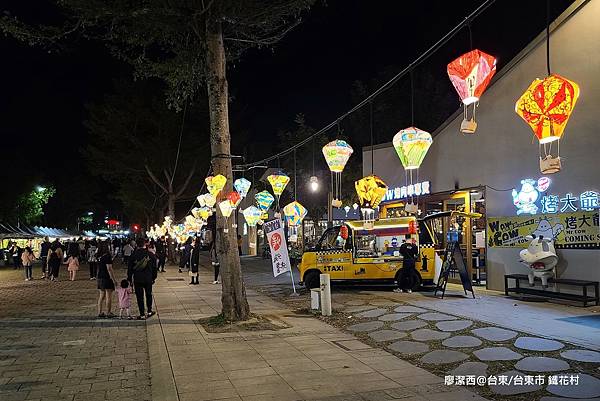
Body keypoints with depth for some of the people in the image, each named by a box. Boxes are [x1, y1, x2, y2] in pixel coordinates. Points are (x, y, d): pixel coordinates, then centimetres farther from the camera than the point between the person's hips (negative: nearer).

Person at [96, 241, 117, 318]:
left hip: (99, 278, 8)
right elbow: (109, 269, -18)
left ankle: (100, 312, 17)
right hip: (107, 278, -8)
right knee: (108, 296, 0)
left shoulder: (99, 257, 7)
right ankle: (108, 313, 3)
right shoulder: (107, 256, -16)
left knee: (101, 296, 13)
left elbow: (98, 268, 14)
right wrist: (113, 279, -15)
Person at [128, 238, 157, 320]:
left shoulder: (133, 255, -7)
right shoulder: (151, 254, -3)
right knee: (148, 294, 18)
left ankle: (142, 314, 7)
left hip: (137, 279, -1)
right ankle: (149, 311, 22)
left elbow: (130, 268, -1)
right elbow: (154, 267, 4)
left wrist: (129, 278, 9)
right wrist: (153, 278, 14)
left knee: (139, 297, 5)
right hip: (148, 279, 1)